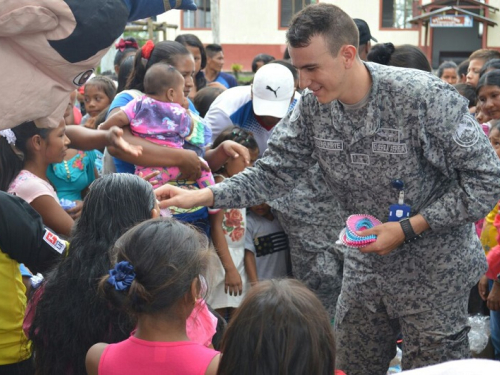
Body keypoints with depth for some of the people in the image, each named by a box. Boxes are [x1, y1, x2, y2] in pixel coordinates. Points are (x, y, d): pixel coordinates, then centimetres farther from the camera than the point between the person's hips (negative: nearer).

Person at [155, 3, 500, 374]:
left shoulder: (425, 97, -23)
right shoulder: (312, 107, -7)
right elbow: (273, 174, -2)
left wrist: (408, 228, -22)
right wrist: (200, 196, -16)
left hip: (433, 272, -6)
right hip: (365, 266, 6)